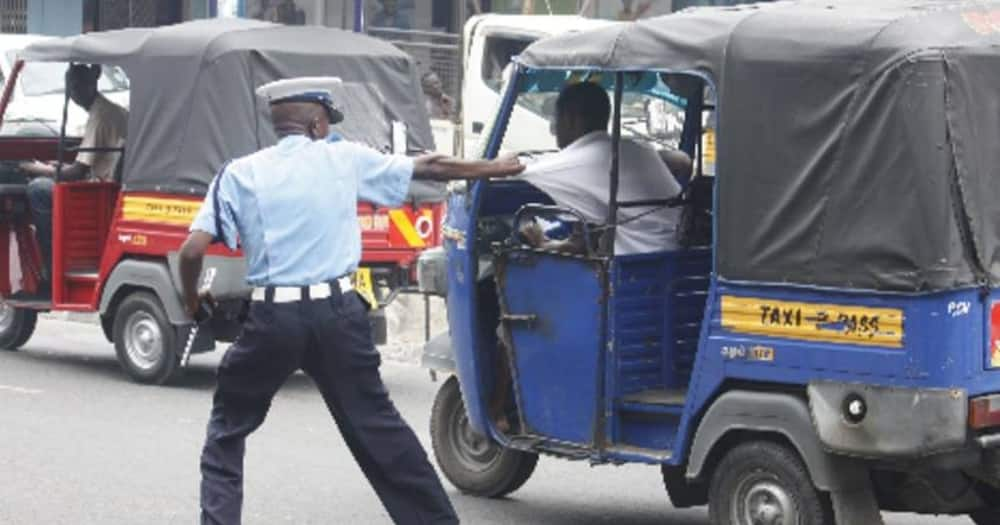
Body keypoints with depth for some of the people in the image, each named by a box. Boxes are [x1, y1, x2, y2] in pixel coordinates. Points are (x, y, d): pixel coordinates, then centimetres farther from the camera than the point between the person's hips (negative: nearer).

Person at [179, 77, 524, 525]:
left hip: (273, 319, -1)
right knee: (376, 425, 13)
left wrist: (192, 300, 14)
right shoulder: (344, 159, 5)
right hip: (337, 312, 1)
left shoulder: (240, 173, 2)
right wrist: (495, 169, 29)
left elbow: (193, 249, -6)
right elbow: (429, 167, 15)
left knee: (227, 428, 15)